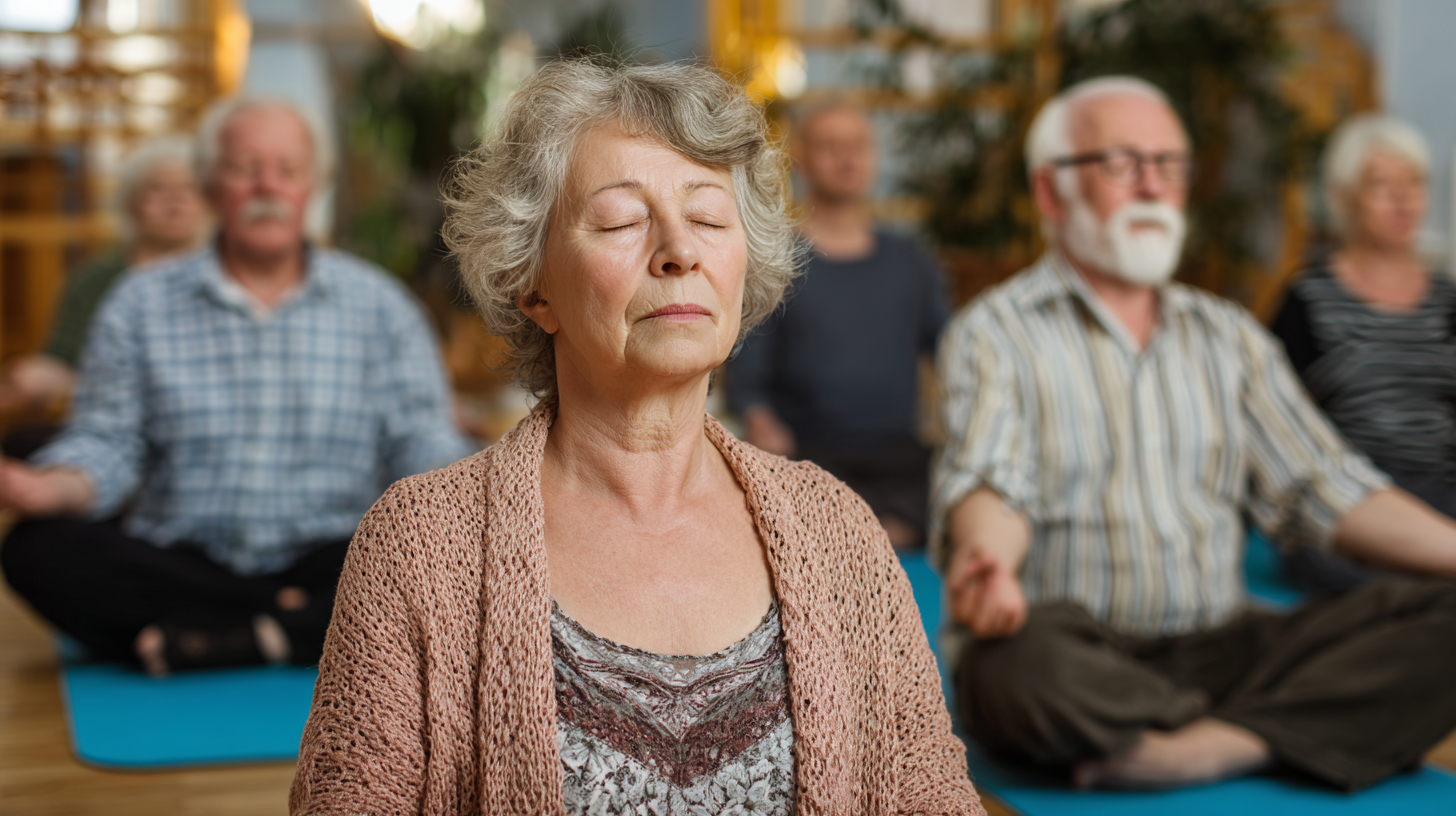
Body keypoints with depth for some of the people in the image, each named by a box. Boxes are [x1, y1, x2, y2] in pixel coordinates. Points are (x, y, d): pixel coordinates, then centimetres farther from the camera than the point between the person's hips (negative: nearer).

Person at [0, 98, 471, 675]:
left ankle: (222, 640, -27)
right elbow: (108, 443, 4)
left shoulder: (379, 304, 9)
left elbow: (421, 445, 3)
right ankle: (296, 627, -23)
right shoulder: (140, 306, 10)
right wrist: (48, 487, -19)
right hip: (177, 566, 1)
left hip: (324, 566, 0)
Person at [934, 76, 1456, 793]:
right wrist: (987, 558, -38)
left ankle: (1213, 744, -30)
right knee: (1025, 653, -40)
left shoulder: (1230, 336, 19)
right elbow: (988, 484, -14)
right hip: (1077, 655, -4)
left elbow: (1323, 489, 13)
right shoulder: (993, 334, 3)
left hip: (1218, 651, 4)